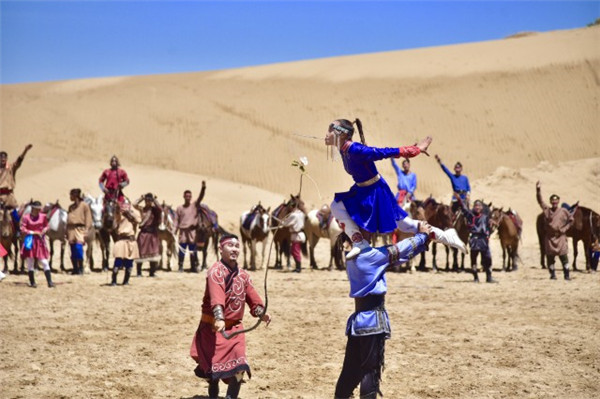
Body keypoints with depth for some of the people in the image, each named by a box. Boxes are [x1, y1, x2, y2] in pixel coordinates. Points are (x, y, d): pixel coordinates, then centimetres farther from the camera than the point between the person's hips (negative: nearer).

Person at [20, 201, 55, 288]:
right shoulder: (26, 217, -7)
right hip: (30, 241, -2)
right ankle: (32, 282, 15)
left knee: (44, 262, -1)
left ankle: (50, 282, 1)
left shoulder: (43, 216, 1)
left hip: (40, 241, 2)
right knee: (30, 262, 5)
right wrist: (33, 232, -16)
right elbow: (22, 229, -10)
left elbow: (46, 226, 14)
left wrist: (44, 230, -8)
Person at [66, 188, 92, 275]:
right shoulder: (71, 207, 17)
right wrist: (67, 232, 10)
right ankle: (75, 269, 10)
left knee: (78, 248, -18)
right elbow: (68, 219, 18)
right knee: (73, 251, 3)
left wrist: (85, 232, -11)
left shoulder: (84, 205, 0)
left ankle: (81, 268, -7)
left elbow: (88, 219, -3)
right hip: (71, 229, 5)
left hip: (80, 229, -5)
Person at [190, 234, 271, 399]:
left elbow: (253, 299, 5)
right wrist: (219, 319, -46)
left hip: (234, 327, 5)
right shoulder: (216, 271, -15)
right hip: (213, 327, -5)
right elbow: (216, 297, -32)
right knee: (214, 366, 0)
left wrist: (262, 314, -15)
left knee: (239, 366, -10)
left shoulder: (243, 275, 8)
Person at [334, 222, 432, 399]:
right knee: (370, 371, -2)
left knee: (350, 371, 14)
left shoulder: (353, 258, 11)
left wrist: (423, 241, 9)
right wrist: (422, 235, 7)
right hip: (372, 321, -8)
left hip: (358, 320, 8)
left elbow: (394, 255, 13)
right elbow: (398, 251, -9)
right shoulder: (368, 256, -16)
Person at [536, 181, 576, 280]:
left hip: (560, 236, -1)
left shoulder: (563, 211, 2)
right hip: (549, 236, 1)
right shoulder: (547, 210, 4)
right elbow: (540, 201, -4)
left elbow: (571, 220, 8)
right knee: (550, 256, 3)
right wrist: (538, 190, -15)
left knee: (563, 256, -4)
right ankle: (552, 274, 13)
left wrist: (564, 229, -3)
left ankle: (567, 274, 2)